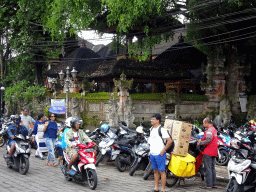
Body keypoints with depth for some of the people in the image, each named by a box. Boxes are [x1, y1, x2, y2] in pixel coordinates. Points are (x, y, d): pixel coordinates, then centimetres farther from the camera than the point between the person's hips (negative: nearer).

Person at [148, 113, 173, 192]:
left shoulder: (162, 130, -14)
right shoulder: (151, 129, 12)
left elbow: (170, 141, -19)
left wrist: (163, 151, -16)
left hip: (159, 154, -8)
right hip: (152, 154, 8)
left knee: (162, 171, -3)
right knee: (155, 171, 14)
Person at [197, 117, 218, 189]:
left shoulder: (209, 130, -15)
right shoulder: (214, 129, 17)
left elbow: (208, 140, -26)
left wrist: (200, 143, -15)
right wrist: (202, 140, 13)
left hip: (208, 152, -10)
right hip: (214, 152, 10)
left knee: (208, 168, -6)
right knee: (212, 168, 14)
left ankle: (209, 185, -5)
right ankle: (214, 184, 18)